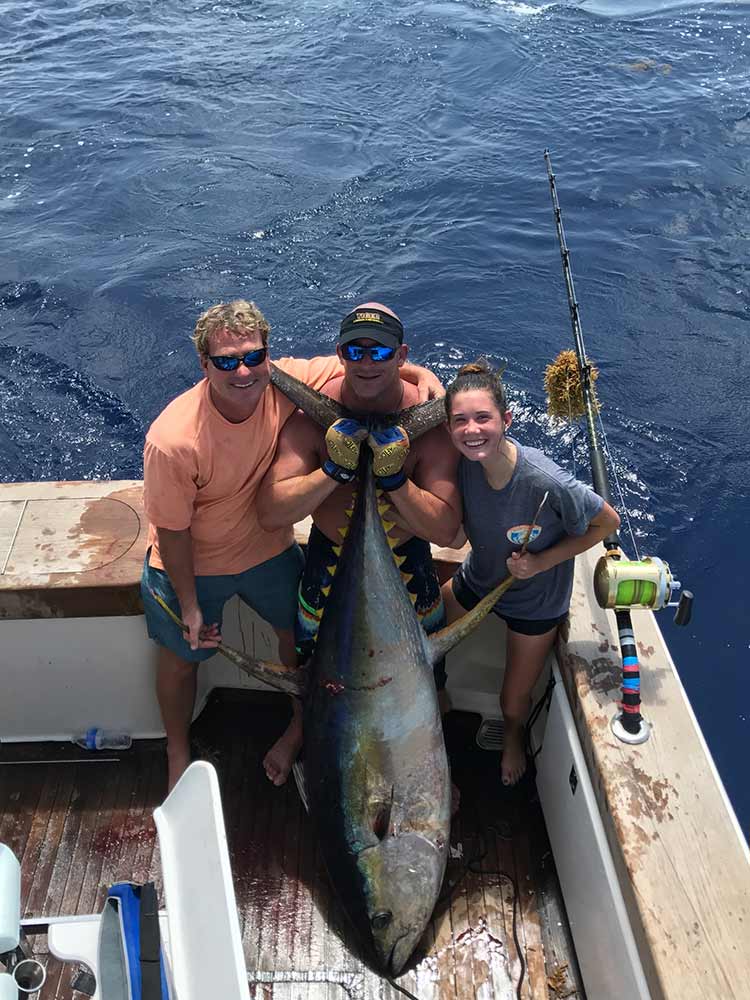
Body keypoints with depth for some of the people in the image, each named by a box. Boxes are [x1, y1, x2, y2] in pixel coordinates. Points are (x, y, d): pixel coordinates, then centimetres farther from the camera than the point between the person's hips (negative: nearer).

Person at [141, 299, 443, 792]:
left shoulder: (282, 381, -25)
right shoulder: (173, 440, -35)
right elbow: (172, 530, -22)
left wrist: (418, 372, -29)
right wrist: (190, 607, -14)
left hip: (270, 548, 4)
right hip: (191, 565, -3)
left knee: (301, 632, 21)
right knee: (183, 657, 18)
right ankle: (178, 752, 47)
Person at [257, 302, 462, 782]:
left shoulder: (429, 422, -20)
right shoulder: (313, 414, -20)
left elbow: (446, 529, -21)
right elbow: (271, 512, -23)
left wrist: (394, 478, -33)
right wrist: (334, 471, -33)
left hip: (407, 562, 0)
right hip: (330, 559, 0)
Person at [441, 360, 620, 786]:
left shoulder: (547, 481, -38)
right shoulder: (464, 461, -24)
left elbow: (608, 522, -21)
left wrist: (542, 562, -24)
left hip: (536, 600, -3)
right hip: (476, 579, 4)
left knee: (514, 702, 17)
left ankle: (514, 736, 54)